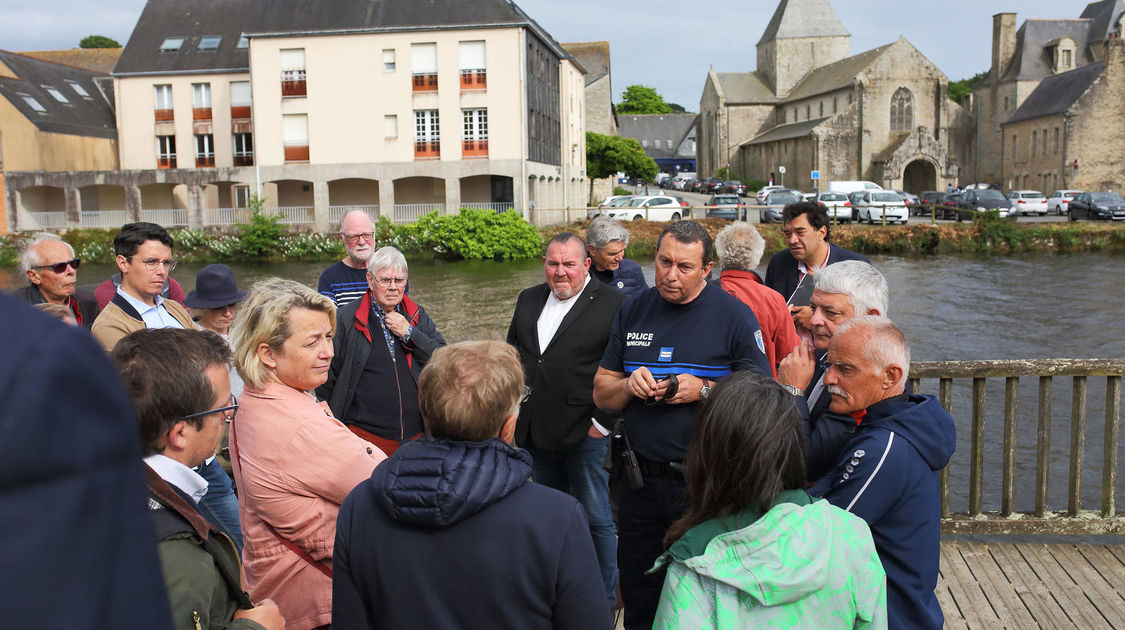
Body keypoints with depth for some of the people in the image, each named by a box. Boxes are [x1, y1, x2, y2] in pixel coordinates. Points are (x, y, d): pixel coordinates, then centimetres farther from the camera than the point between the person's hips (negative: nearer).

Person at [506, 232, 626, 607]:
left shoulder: (613, 303, -8)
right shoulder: (528, 300, 11)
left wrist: (602, 422, -13)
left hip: (585, 434, -6)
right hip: (536, 431, 6)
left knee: (595, 519, 7)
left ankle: (604, 599, 23)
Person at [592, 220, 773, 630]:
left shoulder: (734, 316, -7)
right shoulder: (633, 312, 7)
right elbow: (602, 394, 10)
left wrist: (704, 390, -19)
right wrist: (629, 385, -11)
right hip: (640, 480, 4)